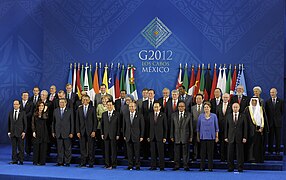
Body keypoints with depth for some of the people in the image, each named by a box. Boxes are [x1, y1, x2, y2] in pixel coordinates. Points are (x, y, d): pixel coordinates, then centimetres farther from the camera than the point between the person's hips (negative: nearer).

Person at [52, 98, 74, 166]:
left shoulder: (70, 111, 2)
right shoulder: (56, 111, 11)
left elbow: (72, 122, 1)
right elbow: (53, 122, 12)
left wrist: (71, 132, -5)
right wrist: (53, 131, 6)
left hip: (66, 133, -2)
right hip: (58, 133, 2)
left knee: (67, 148, 1)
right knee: (59, 148, 4)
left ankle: (67, 162, 7)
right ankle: (60, 162, 10)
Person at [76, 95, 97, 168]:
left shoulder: (92, 109, 4)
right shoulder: (79, 109, 11)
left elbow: (95, 121, 1)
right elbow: (77, 121, 9)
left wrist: (94, 131, -7)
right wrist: (78, 131, 0)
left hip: (90, 131, -2)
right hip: (82, 131, 2)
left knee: (91, 148, -1)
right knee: (82, 148, 2)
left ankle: (91, 163, 5)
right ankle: (83, 163, 8)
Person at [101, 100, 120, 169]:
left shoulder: (117, 114, 2)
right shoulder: (104, 114, 12)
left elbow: (119, 125, 0)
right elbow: (102, 124, 12)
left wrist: (118, 134, -6)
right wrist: (102, 133, 3)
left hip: (114, 135, -3)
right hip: (106, 135, 3)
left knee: (113, 150, -1)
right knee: (107, 150, 4)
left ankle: (113, 164, 5)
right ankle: (107, 164, 9)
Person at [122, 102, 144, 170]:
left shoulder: (140, 116, 2)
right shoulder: (125, 116, 11)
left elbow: (142, 126, 1)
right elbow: (124, 126, 12)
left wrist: (141, 136, -5)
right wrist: (124, 135, 6)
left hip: (136, 136, -3)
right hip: (128, 137, 3)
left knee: (137, 152, 0)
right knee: (129, 152, 4)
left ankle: (137, 166, 7)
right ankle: (130, 166, 10)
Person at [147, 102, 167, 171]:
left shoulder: (163, 115, 2)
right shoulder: (150, 115, 11)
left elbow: (165, 127, 0)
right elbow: (149, 126, 10)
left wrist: (165, 137, -5)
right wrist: (148, 136, 4)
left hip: (160, 136, -3)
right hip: (152, 137, 3)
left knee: (161, 152, -2)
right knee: (153, 152, 4)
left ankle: (161, 167, 4)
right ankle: (153, 166, 10)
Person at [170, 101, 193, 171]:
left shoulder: (188, 115, 5)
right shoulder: (174, 115, 9)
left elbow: (191, 126, 4)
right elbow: (172, 126, 8)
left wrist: (191, 136, -1)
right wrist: (172, 136, 3)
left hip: (185, 136, -1)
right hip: (177, 137, 1)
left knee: (186, 152, 1)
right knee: (176, 152, 4)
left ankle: (186, 166, 7)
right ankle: (176, 166, 11)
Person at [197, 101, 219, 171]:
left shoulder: (214, 116, 3)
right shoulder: (201, 116, 5)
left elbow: (216, 127, 5)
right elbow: (198, 127, 10)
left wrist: (217, 137, 2)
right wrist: (198, 136, 8)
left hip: (211, 137, -1)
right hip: (203, 136, 1)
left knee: (210, 152, 2)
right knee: (203, 152, 2)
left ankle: (210, 167, 8)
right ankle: (202, 167, 8)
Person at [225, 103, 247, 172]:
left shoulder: (243, 116, 4)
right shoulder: (228, 116, 8)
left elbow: (245, 127, 2)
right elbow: (226, 127, 8)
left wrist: (244, 137, -5)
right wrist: (226, 137, 2)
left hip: (239, 138, -1)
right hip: (231, 138, 2)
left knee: (240, 153, 0)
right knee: (230, 153, 2)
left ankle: (240, 168, 7)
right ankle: (230, 168, 10)